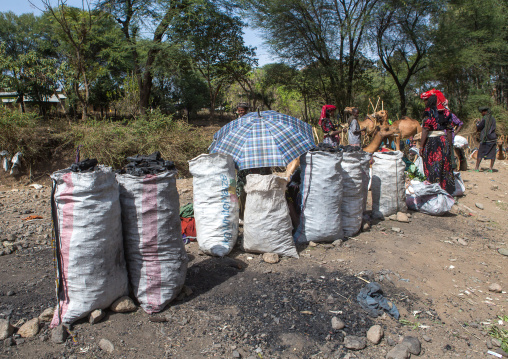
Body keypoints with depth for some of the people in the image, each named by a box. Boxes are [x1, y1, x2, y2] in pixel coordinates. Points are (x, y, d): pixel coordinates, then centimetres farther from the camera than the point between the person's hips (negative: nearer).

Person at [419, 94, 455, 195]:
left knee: (432, 168, -1)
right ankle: (447, 189, 18)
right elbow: (449, 130, 10)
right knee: (445, 167, 11)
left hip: (432, 142, -6)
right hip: (444, 140, 6)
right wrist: (449, 145, 17)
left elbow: (425, 131, -13)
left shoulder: (429, 112, -8)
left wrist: (421, 147, -10)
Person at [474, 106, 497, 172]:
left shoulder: (484, 119, -8)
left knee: (480, 154, 0)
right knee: (492, 154, 6)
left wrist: (477, 123, 13)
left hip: (485, 139, -5)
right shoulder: (493, 119, 12)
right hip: (493, 138, 6)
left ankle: (477, 167, 0)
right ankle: (491, 168, 5)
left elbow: (478, 128, -6)